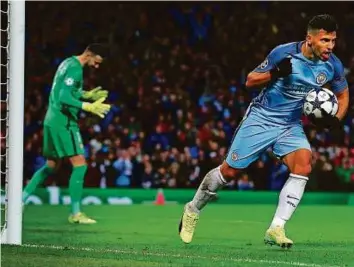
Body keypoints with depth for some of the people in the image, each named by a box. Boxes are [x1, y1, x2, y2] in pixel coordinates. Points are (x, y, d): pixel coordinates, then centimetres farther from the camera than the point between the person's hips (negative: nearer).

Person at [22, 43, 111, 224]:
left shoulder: (68, 63, 14)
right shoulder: (75, 69, -16)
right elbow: (64, 97, -24)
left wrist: (86, 94, 16)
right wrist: (89, 107, -32)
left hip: (52, 121, 10)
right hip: (64, 122, -10)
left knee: (51, 166, 18)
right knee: (80, 165, -9)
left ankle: (21, 199, 18)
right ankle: (75, 214, -9)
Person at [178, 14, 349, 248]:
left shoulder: (333, 65, -9)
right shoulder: (284, 53, -19)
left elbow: (343, 94, 11)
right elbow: (250, 81, -9)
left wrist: (335, 119, -9)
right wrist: (275, 73, -29)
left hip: (291, 126, 3)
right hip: (261, 119, -3)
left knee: (304, 166, -24)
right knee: (229, 171, 3)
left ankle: (276, 229, -20)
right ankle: (193, 210, 29)